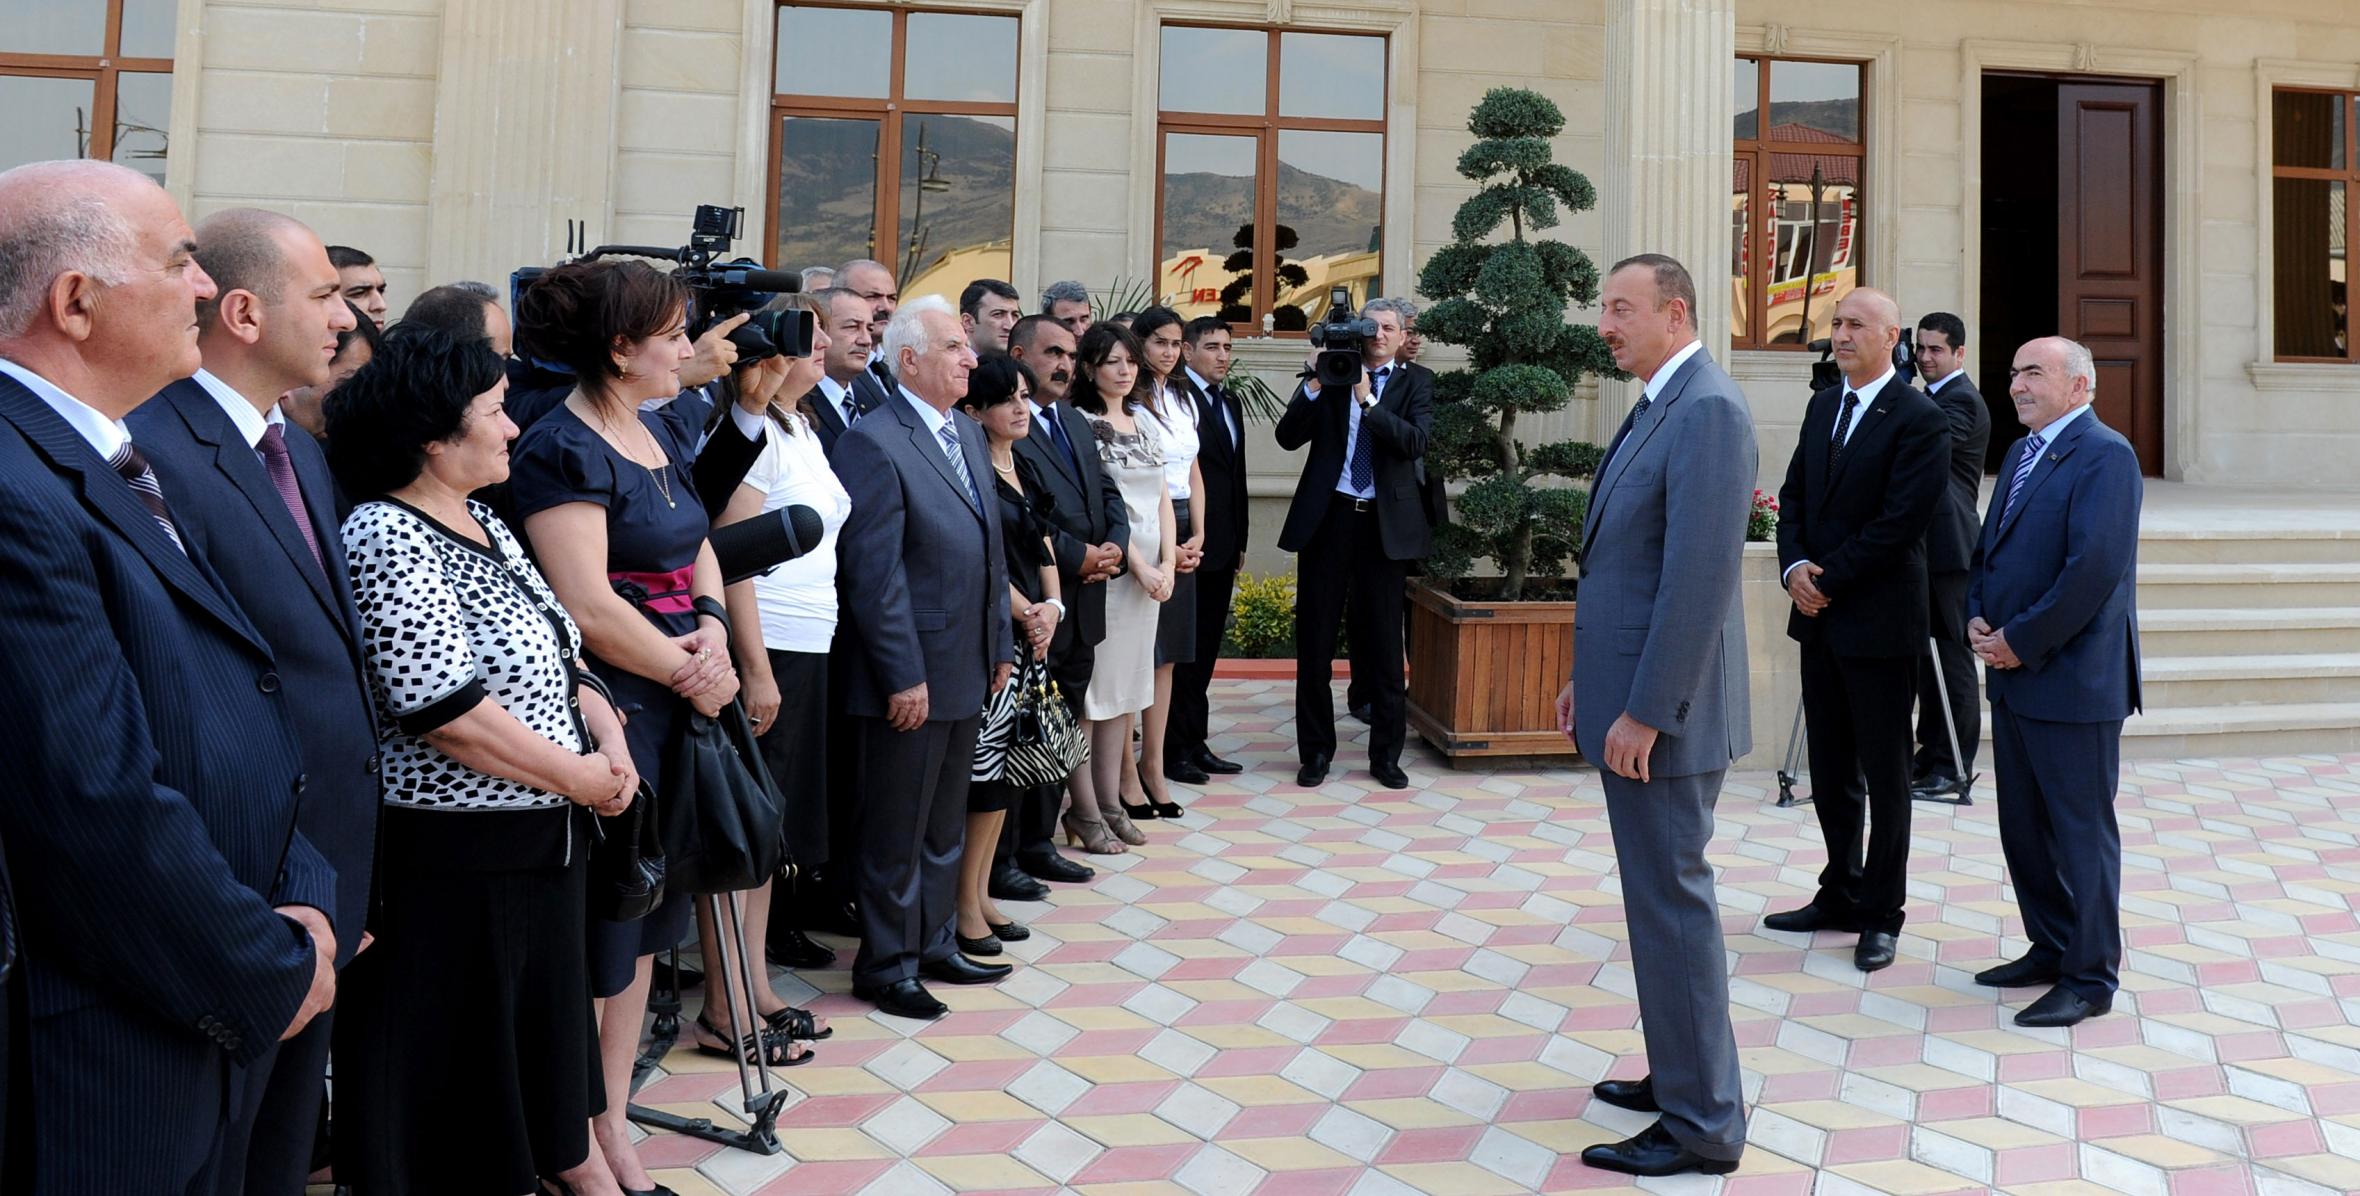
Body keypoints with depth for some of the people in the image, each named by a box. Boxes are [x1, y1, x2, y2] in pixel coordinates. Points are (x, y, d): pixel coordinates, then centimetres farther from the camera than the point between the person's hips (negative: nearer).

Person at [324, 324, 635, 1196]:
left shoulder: (486, 525, 10)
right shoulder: (386, 538, -17)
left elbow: (553, 657, 16)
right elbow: (448, 712, -24)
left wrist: (607, 731, -3)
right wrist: (582, 776, -15)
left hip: (547, 842, 9)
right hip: (457, 858, -9)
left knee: (547, 1017, 23)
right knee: (456, 1058, 8)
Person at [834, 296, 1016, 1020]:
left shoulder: (968, 432, 12)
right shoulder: (875, 444, -15)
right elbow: (875, 573, -18)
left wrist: (1000, 646, 14)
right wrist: (904, 676, -19)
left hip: (965, 671, 9)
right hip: (909, 677, -8)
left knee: (944, 825, 19)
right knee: (896, 832, 5)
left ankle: (933, 944, 33)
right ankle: (886, 966, 20)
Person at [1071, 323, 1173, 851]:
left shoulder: (1144, 421, 14)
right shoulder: (1080, 424, -7)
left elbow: (1162, 497, 12)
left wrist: (1166, 563, 1)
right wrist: (1138, 565, -14)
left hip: (1149, 571, 7)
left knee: (1127, 687, 11)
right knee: (1090, 687, -2)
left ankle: (1110, 801, 19)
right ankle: (1084, 809, 5)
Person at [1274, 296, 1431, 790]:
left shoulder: (1416, 381, 5)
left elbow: (1415, 443, -11)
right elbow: (1288, 437, -3)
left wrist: (1368, 400, -19)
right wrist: (1316, 384, -15)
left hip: (1384, 524, -1)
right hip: (1327, 518, 1)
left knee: (1384, 643, 6)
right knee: (1315, 640, 6)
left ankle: (1386, 754, 17)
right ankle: (1316, 751, 18)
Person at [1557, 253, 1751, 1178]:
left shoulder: (1708, 410, -17)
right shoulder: (1657, 407, 14)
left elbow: (1700, 575, -23)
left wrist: (1643, 712, -22)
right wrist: (1588, 681, 17)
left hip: (1662, 713, -10)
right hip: (1629, 697, 10)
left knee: (1671, 902, -2)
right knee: (1662, 895, 18)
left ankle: (1701, 1126, 10)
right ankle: (1682, 1075, 32)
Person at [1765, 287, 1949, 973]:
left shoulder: (1919, 421, -12)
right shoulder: (1823, 406, 12)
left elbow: (1896, 524, -18)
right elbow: (1794, 496, 10)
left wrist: (1827, 580, -15)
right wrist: (1794, 567, -7)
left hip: (1879, 621, -7)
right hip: (1819, 616, 7)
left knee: (1885, 775, 5)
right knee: (1829, 770, 15)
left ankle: (1881, 915, 16)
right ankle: (1840, 896, 28)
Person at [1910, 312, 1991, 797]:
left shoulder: (1962, 400, -11)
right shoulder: (1932, 397, 19)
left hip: (1949, 547, -10)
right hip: (1926, 547, 10)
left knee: (1952, 655, -4)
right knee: (1926, 652, 12)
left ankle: (1953, 764, 1)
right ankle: (1930, 752, 20)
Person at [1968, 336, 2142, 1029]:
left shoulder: (2104, 455, -13)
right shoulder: (2020, 454, 16)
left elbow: (2095, 566, -22)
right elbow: (1987, 548, 18)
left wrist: (2021, 641, -17)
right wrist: (1978, 618, 0)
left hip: (2072, 680, -9)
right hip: (2013, 676, 9)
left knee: (2082, 829, 1)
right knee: (2024, 825, 16)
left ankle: (2090, 978, 11)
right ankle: (2050, 948, 30)